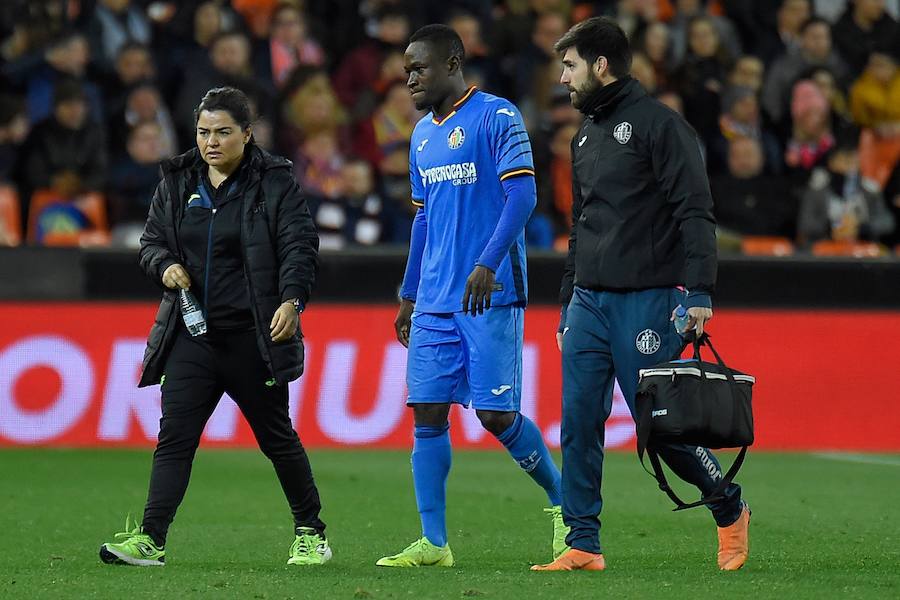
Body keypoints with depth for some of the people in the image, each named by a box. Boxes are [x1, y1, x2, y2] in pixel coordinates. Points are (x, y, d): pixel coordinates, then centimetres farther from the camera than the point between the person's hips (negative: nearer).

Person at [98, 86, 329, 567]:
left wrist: (291, 300, -27)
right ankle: (149, 539, -12)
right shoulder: (176, 182, 9)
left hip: (253, 337, -3)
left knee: (277, 437, 7)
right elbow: (151, 240, 17)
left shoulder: (274, 183, -4)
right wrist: (164, 266, -7)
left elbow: (299, 247, -10)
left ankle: (311, 534, 23)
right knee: (174, 436, -7)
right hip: (192, 336, 3)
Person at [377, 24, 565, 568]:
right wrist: (409, 294, 23)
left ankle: (563, 502, 14)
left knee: (496, 413, -8)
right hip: (435, 301, 7)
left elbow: (523, 195, -16)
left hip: (491, 296, -7)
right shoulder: (423, 134, 17)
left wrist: (487, 264, -26)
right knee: (428, 413, 0)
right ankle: (434, 543, 2)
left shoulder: (497, 117, -7)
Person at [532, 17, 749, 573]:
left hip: (645, 303, -7)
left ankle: (731, 511, 16)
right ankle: (583, 546, 3)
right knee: (578, 427, 0)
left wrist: (699, 293, -21)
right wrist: (567, 307, 22)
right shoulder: (586, 136, 18)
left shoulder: (659, 124, -7)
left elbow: (694, 212, -13)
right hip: (588, 303, 7)